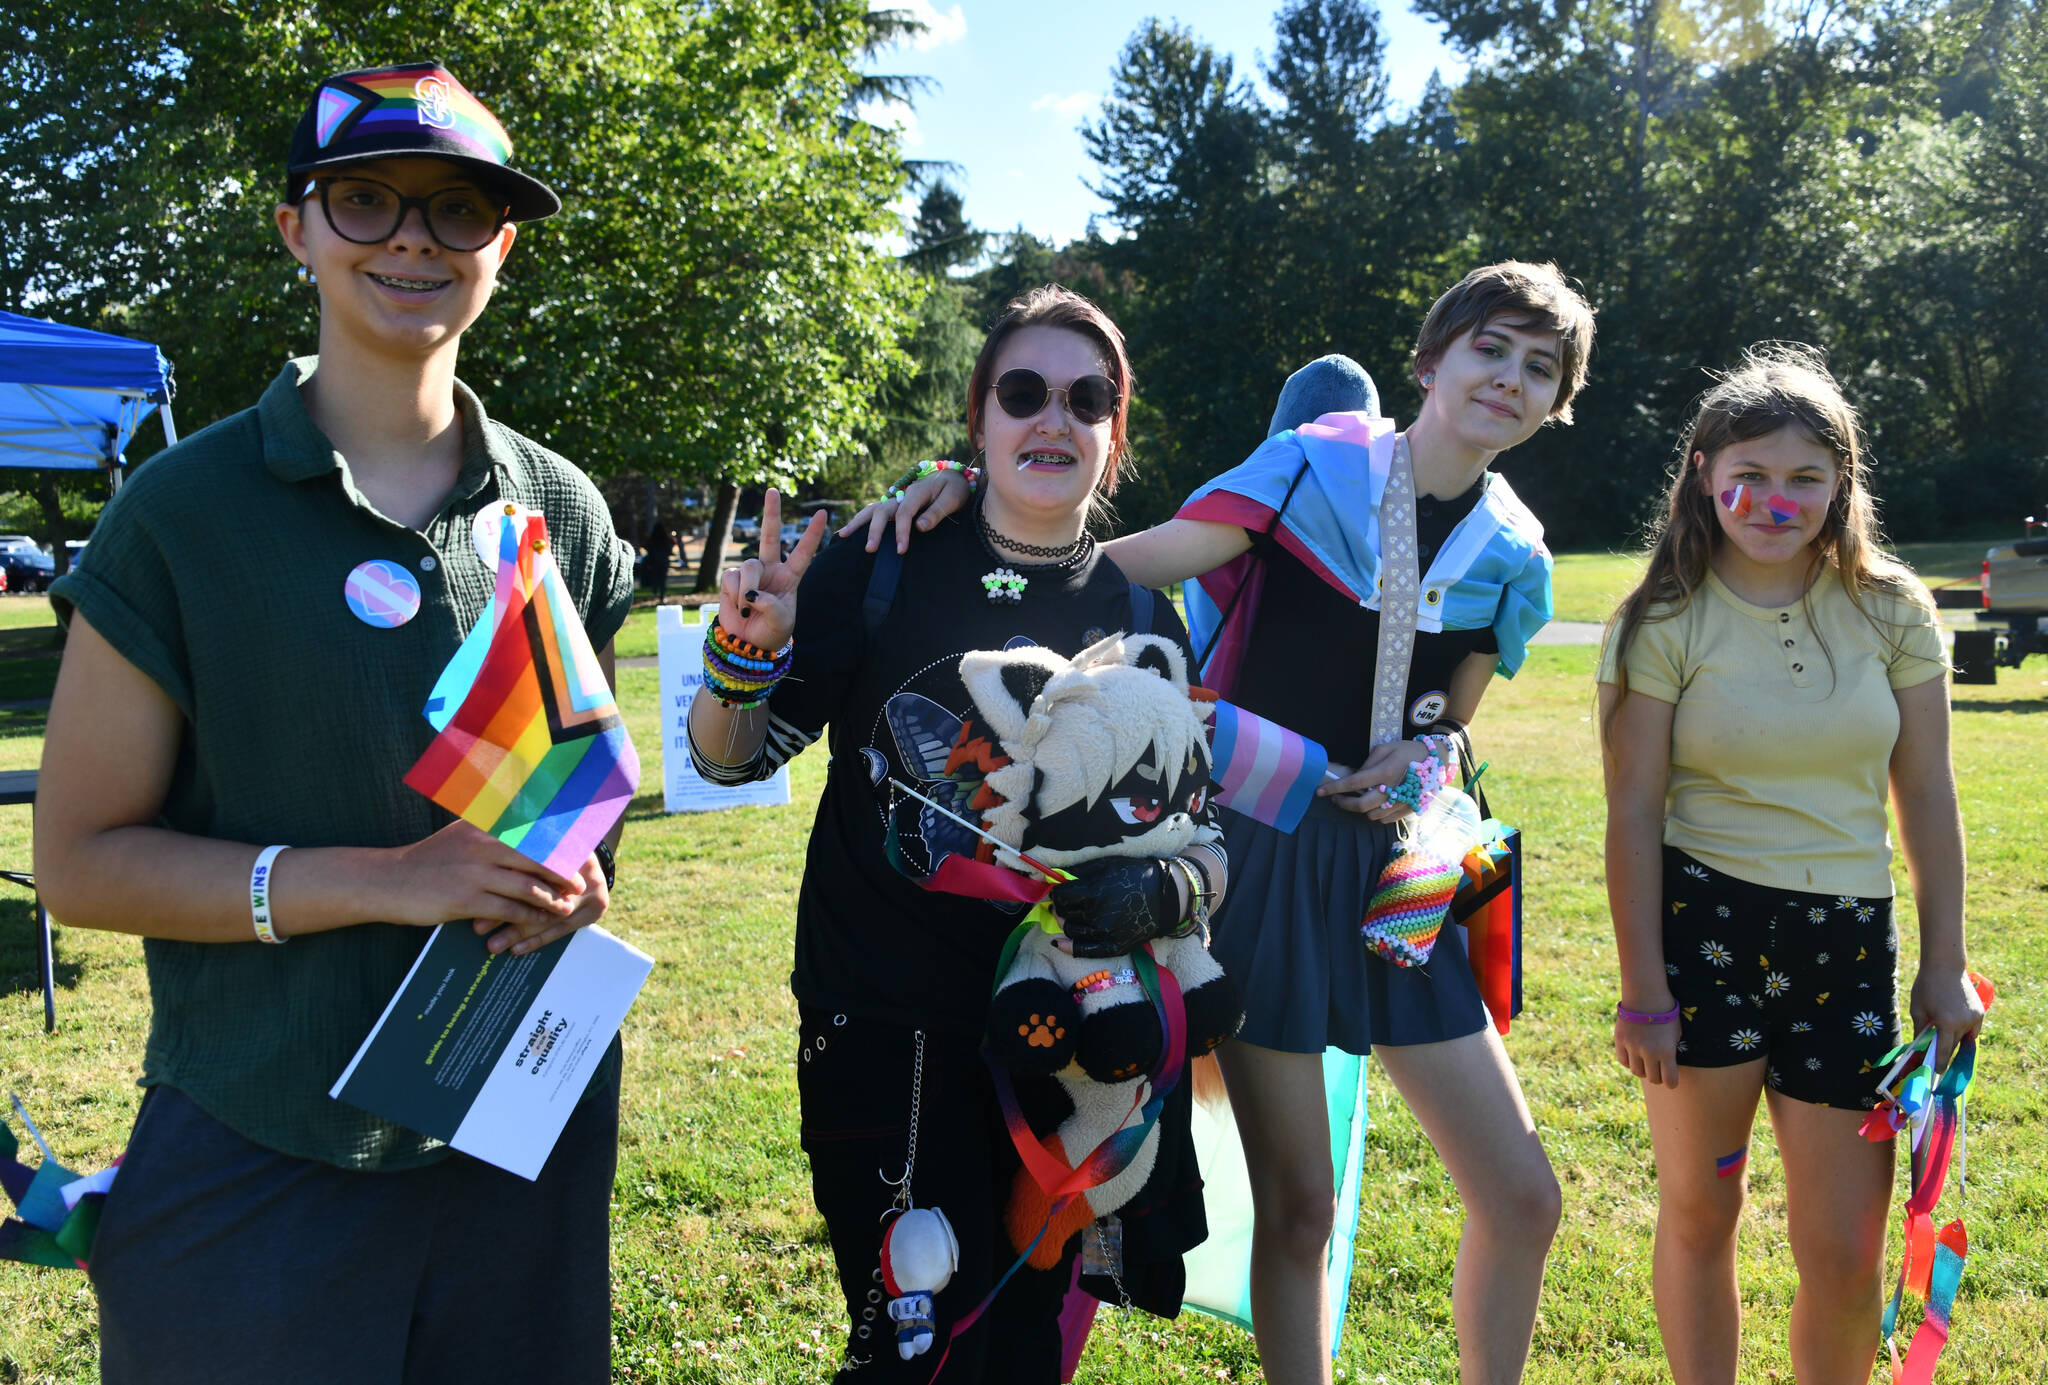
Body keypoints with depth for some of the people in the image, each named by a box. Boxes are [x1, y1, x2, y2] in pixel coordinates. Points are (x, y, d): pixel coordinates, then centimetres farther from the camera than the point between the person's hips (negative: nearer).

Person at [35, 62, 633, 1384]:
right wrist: (386, 880, -20)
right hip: (257, 1160, -3)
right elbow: (80, 859, -8)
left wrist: (580, 868, -7)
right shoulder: (186, 509, -8)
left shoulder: (559, 510, 2)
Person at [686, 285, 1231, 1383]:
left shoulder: (1140, 619, 3)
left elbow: (1207, 834, 5)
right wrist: (743, 657, -23)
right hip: (885, 1026, -3)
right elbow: (731, 758, -2)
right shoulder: (880, 567, -5)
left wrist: (1168, 891, -17)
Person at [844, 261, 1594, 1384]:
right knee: (1296, 1209, 4)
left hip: (1393, 870, 5)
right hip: (1263, 858, -5)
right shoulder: (1312, 469, -7)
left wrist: (1422, 760, -5)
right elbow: (1128, 564, -14)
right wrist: (976, 497, -27)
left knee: (1521, 1200, 6)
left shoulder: (1513, 556, 7)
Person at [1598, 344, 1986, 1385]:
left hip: (1848, 937, 2)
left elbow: (1926, 795, 7)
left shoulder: (1892, 611, 3)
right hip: (1702, 922, -2)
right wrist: (1644, 991, -9)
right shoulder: (1664, 623, -5)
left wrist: (1944, 967, 5)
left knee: (1847, 1254, 3)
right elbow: (1633, 814, -6)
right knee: (1698, 1213, 7)